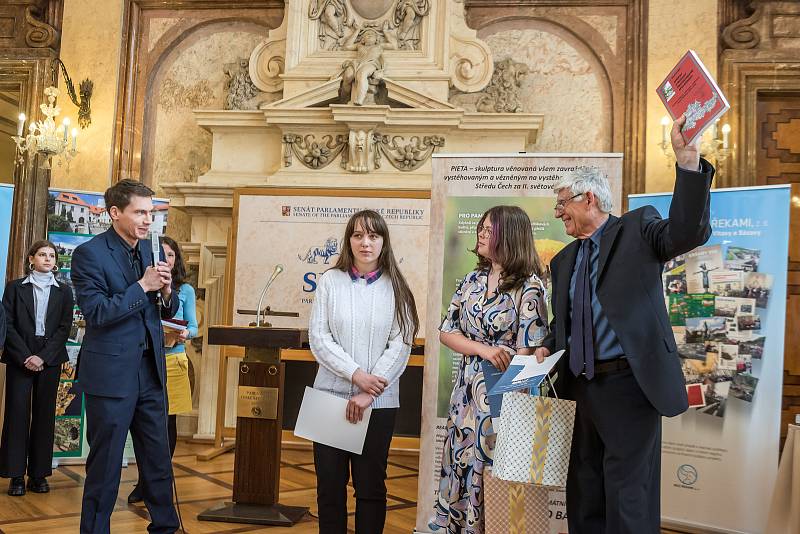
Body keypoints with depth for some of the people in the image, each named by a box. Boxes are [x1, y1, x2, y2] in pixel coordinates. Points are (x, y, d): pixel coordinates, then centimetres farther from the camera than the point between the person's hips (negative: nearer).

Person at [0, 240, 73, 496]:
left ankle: (38, 473, 7)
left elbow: (65, 327, 2)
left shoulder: (63, 291, 9)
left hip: (50, 359, 1)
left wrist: (43, 357, -9)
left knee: (44, 414, 2)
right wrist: (25, 356, -11)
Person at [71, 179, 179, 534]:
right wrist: (142, 286, -20)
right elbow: (96, 313, -18)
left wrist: (165, 293, -7)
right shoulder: (89, 253, -10)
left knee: (159, 458, 14)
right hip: (111, 373, -6)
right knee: (105, 464, 7)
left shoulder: (151, 250, 8)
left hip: (150, 371, 6)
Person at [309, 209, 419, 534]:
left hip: (378, 401, -1)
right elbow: (318, 338, -4)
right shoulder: (331, 281, 2)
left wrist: (367, 395, -13)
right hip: (331, 394, 1)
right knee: (330, 483, 8)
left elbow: (400, 344, -5)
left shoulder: (396, 287, 1)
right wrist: (356, 374, -16)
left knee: (371, 485, 7)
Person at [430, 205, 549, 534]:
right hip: (467, 390, 6)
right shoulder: (473, 280, 8)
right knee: (461, 466, 11)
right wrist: (483, 349, -11)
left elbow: (527, 353, -12)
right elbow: (446, 332, 6)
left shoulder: (529, 286, -9)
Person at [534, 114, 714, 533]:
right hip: (585, 386, 7)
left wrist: (687, 160, -30)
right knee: (584, 492, 16)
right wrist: (549, 348, 3)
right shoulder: (564, 260, 16)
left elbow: (688, 232, -21)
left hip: (629, 383, -7)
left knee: (627, 494, -2)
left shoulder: (636, 229, -2)